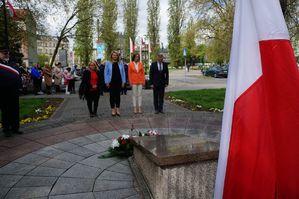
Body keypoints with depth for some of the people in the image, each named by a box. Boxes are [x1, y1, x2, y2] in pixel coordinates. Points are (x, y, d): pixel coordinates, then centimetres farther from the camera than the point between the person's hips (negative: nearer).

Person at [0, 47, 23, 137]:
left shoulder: (12, 63, 15)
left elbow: (18, 74, 13)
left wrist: (19, 86, 4)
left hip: (14, 92, 5)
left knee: (15, 111, 10)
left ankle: (15, 128, 20)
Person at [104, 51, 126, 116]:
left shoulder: (120, 64, 7)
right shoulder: (108, 63, 3)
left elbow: (123, 73, 8)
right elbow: (105, 73, 0)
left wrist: (123, 81, 0)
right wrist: (107, 82, -7)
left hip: (119, 82, 2)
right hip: (111, 82, -1)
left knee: (118, 95, 7)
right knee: (112, 95, 3)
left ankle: (117, 109, 15)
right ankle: (113, 109, 11)